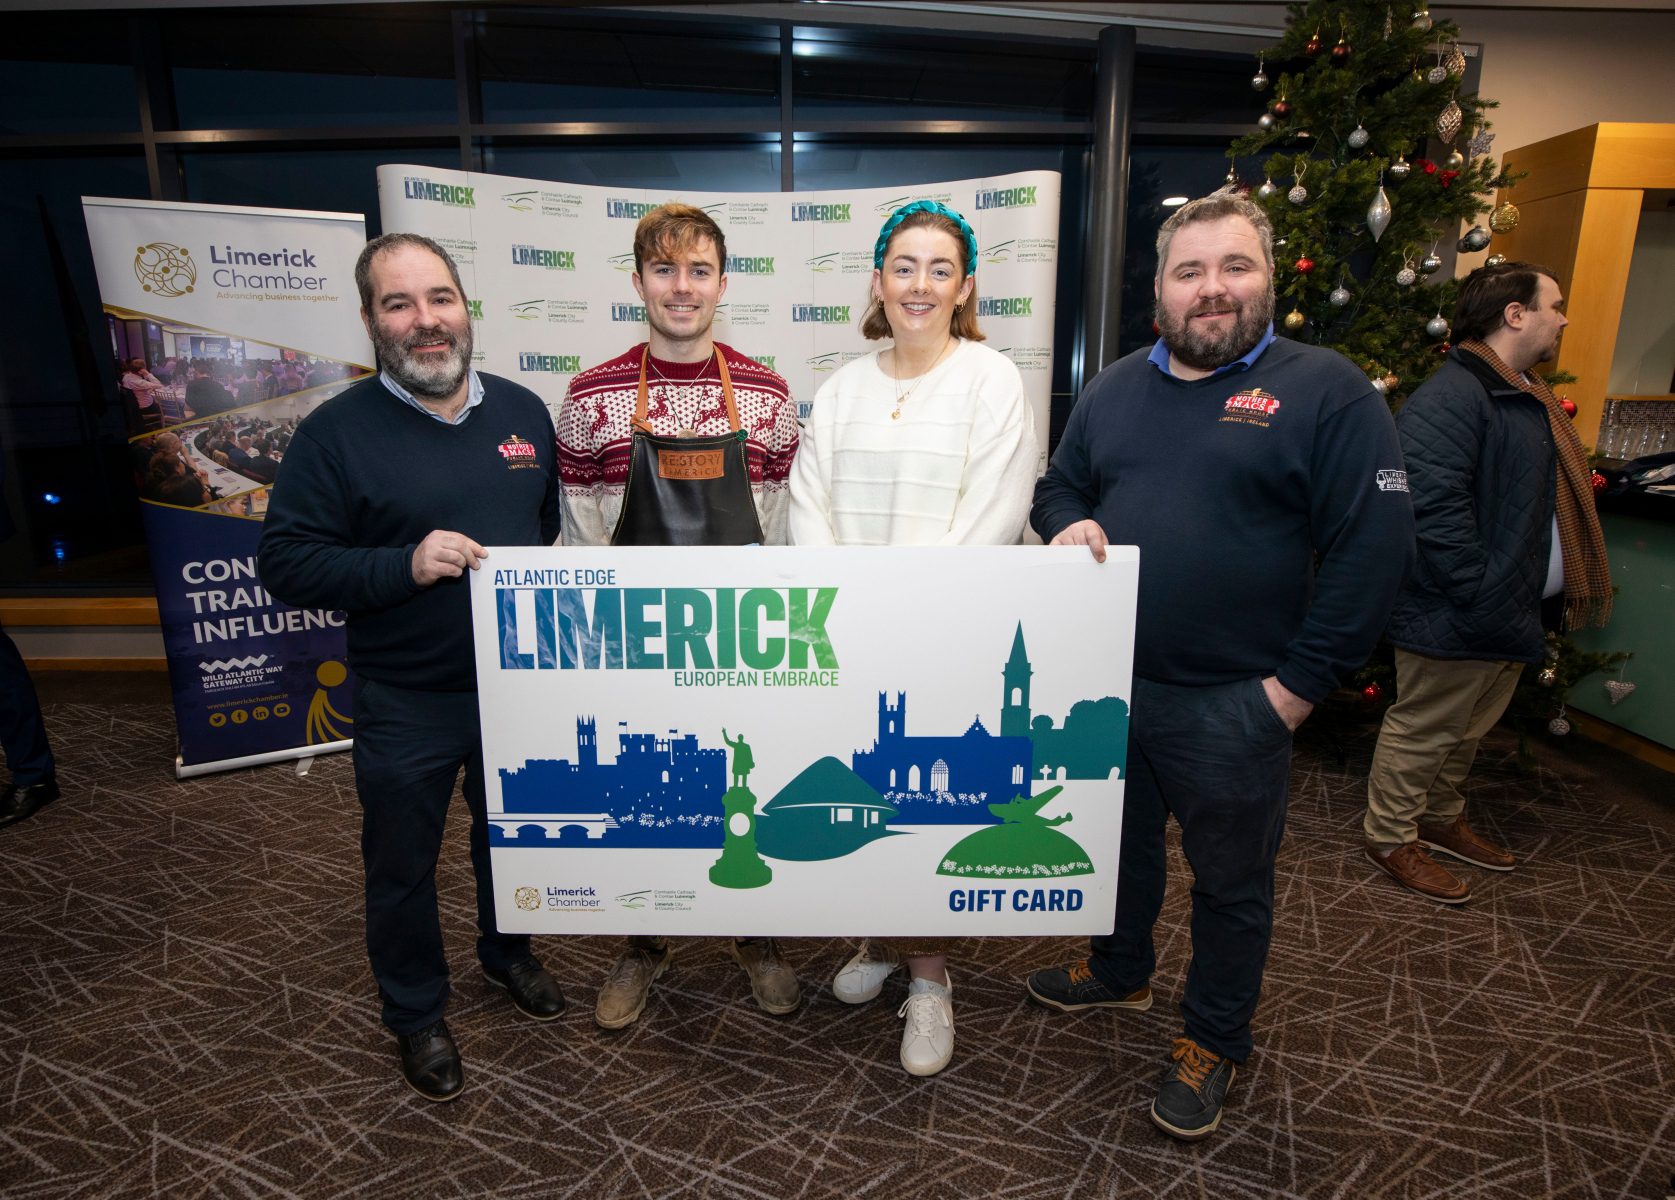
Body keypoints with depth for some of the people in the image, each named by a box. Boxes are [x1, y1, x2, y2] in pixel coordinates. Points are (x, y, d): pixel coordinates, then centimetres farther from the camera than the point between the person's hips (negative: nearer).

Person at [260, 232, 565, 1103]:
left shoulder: (521, 411, 2)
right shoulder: (337, 432, -11)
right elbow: (285, 563, -12)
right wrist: (404, 565, -26)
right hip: (406, 704, -3)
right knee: (403, 867, 14)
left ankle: (507, 952, 50)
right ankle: (416, 1015, 39)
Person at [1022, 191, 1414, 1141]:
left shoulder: (1324, 390, -9)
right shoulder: (1117, 387, 8)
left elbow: (1374, 546, -13)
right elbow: (1059, 485, 16)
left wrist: (1298, 685, -14)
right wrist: (1068, 524, -9)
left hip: (1232, 706, -4)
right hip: (1107, 683, 5)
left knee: (1232, 880, 15)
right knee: (1121, 843, 24)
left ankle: (1215, 1039, 37)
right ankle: (1121, 971, 49)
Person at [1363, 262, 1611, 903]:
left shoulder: (1528, 397, 16)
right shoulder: (1451, 397, -20)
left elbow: (1554, 501, 25)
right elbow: (1434, 508, -29)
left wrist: (1545, 597, 18)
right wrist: (1481, 598, -26)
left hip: (1511, 608, 11)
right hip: (1455, 618, -10)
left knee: (1469, 729, 22)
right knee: (1423, 728, 4)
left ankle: (1441, 818, 40)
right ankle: (1391, 836, 20)